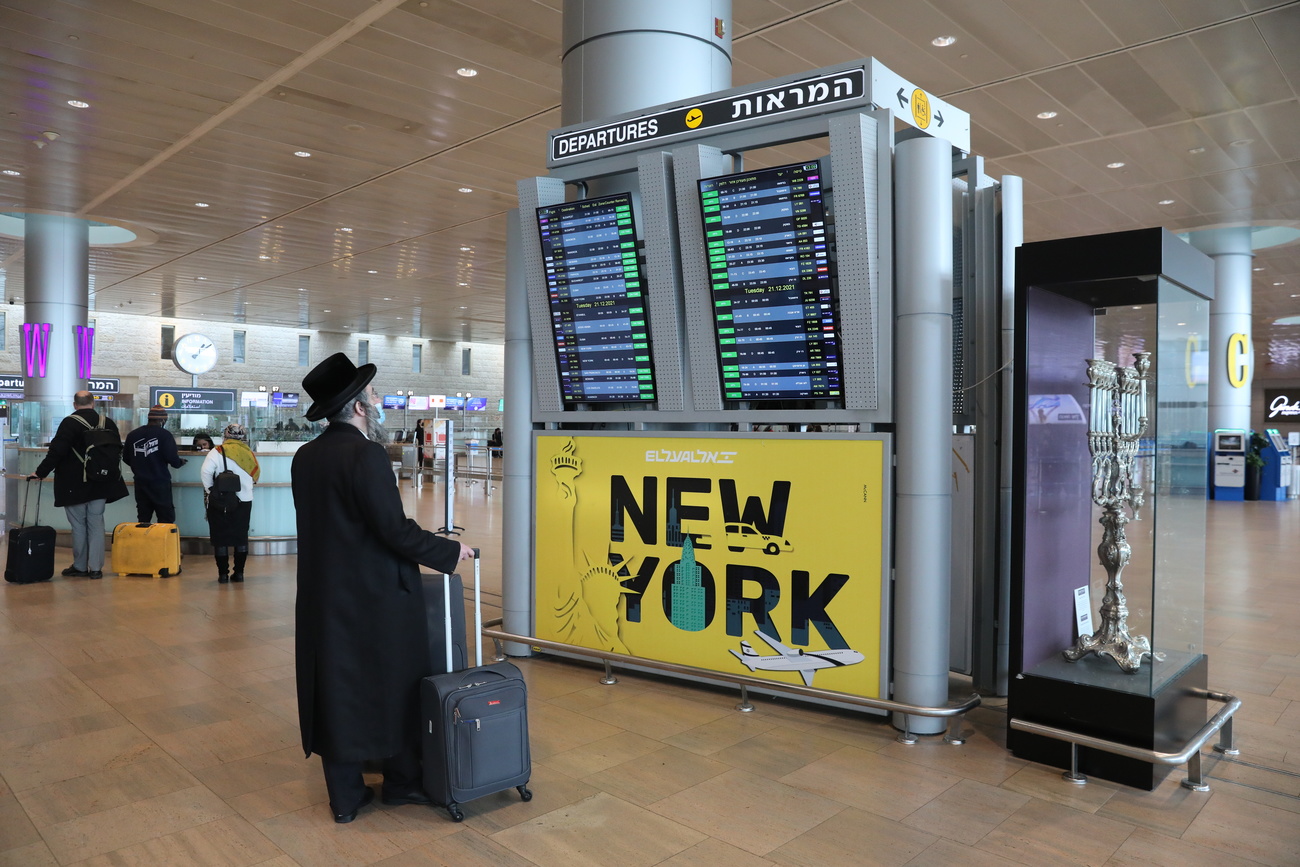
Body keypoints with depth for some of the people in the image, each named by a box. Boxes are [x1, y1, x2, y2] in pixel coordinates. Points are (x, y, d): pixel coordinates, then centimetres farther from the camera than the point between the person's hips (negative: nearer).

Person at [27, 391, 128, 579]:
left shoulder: (69, 423, -11)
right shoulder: (107, 423, 4)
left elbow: (56, 452, -16)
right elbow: (117, 450, 12)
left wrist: (40, 472, -7)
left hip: (75, 485, -4)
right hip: (101, 484, 4)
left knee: (78, 525, 5)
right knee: (96, 524, 7)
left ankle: (80, 567, 13)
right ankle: (96, 567, 7)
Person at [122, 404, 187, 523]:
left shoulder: (132, 435, 6)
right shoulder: (164, 434, -9)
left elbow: (126, 458, 7)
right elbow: (172, 457, -17)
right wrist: (180, 462, 5)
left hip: (140, 483, 5)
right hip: (160, 482, -5)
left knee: (143, 520, 12)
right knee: (167, 519, -1)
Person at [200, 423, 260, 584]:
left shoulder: (218, 452, -7)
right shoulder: (249, 453, 3)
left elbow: (205, 471, -17)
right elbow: (255, 475, 8)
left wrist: (209, 489, -3)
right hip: (244, 501, 3)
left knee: (220, 537, 6)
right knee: (241, 537, 12)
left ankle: (223, 574, 7)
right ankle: (239, 573, 13)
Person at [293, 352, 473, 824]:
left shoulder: (305, 457, 5)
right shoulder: (367, 454, -19)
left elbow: (332, 523, 11)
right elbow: (395, 529, -21)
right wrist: (449, 551, -8)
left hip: (325, 595, 7)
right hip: (377, 595, -7)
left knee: (337, 688, 13)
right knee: (398, 684, 11)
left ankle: (345, 795, 24)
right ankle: (402, 780, 26)